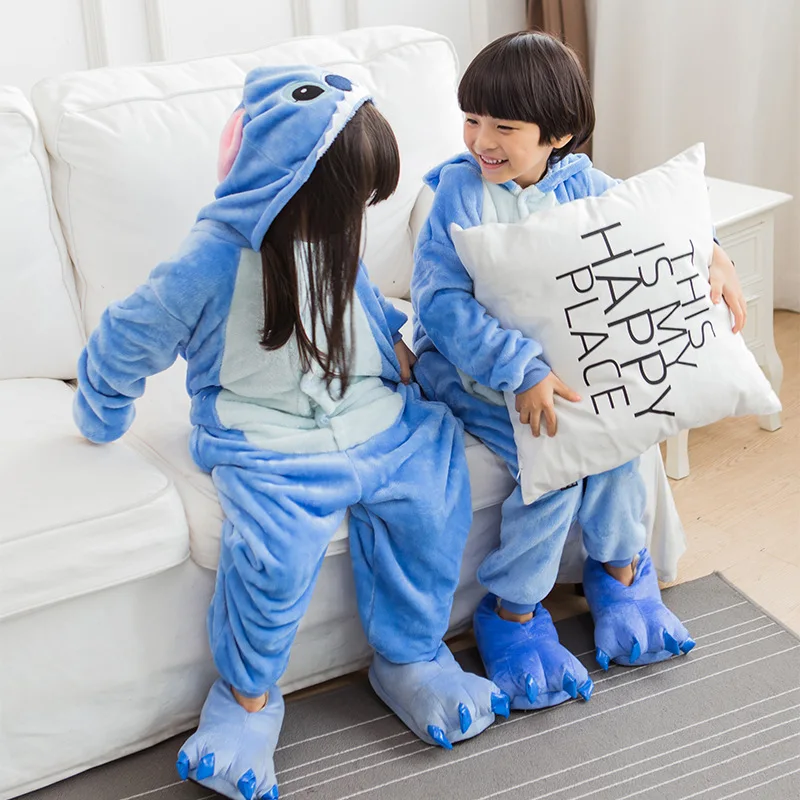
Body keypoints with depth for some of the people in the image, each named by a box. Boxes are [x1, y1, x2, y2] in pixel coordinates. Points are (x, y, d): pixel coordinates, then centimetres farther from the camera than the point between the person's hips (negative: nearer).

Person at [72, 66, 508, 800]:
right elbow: (123, 345, -5)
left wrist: (394, 341, 9)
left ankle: (410, 659, 9)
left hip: (370, 419, 7)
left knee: (434, 490, -14)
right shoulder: (214, 262, -18)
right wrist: (101, 424, 10)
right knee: (276, 546, -29)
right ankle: (248, 698, -1)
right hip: (268, 443, -6)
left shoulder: (331, 240, 3)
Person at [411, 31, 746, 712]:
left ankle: (620, 570, 13)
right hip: (464, 364, -5)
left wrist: (713, 259, -4)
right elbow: (439, 301, -26)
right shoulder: (459, 190, -18)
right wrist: (519, 371, -36)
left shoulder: (578, 183, -4)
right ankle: (511, 615, -3)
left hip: (556, 352, 5)